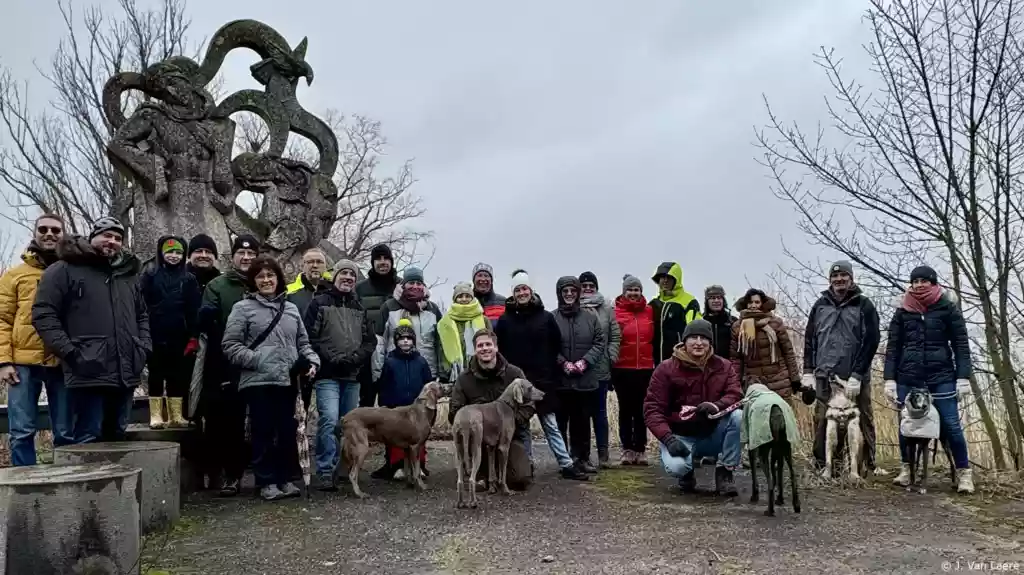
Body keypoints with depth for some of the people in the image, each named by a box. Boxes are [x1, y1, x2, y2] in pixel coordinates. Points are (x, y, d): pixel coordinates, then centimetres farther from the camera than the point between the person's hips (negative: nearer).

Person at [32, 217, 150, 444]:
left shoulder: (129, 274, 22)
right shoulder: (63, 270, 2)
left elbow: (142, 316, 27)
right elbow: (43, 314, -5)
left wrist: (144, 347, 11)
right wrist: (70, 352, -14)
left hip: (125, 374, 6)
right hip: (89, 373, -6)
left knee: (116, 437, 13)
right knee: (89, 439, -6)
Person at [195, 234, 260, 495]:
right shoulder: (217, 285, 1)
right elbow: (203, 321, -8)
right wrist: (208, 313, -29)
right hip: (221, 366, -2)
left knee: (238, 421, 10)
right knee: (217, 421, 2)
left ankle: (233, 472, 19)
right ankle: (216, 472, 13)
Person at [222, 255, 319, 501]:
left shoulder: (291, 309, 16)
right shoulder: (243, 308, 2)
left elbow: (302, 342, 20)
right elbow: (230, 345, -4)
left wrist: (312, 361, 2)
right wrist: (256, 360, -15)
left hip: (287, 381, 4)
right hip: (258, 381, -4)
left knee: (287, 432, 8)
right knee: (263, 432, 1)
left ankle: (285, 479, 20)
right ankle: (266, 482, 11)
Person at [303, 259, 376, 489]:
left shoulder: (359, 307, 16)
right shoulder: (319, 303, 2)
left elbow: (370, 340, 13)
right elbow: (310, 337, -7)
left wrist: (354, 358, -5)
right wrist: (333, 358, -13)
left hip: (352, 375, 5)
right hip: (327, 374, -5)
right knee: (329, 420, -15)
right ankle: (325, 471, -10)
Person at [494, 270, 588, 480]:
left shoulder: (546, 317, 1)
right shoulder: (505, 319, 1)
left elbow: (556, 347, 6)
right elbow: (499, 350, 3)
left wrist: (552, 373, 4)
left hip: (542, 382, 0)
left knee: (551, 425, 5)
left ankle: (566, 465, 9)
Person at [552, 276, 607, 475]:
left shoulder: (590, 318, 8)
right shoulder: (551, 318, -2)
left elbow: (600, 343, 5)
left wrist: (584, 362, -8)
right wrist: (563, 363, -15)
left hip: (586, 380, 2)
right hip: (559, 380, -2)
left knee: (582, 421, 10)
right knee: (560, 421, 4)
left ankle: (582, 458, 21)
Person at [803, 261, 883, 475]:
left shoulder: (864, 305, 0)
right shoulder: (820, 305, 8)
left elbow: (872, 341, -6)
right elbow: (809, 339, 10)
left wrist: (857, 375, -12)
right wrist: (808, 371, 2)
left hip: (856, 376, -2)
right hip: (825, 375, 2)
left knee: (864, 418, 5)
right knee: (821, 419, 1)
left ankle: (870, 464, 17)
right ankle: (821, 465, 9)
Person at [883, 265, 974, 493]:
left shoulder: (947, 308, 3)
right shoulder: (902, 312, 8)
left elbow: (961, 344, 2)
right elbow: (893, 347, 7)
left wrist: (964, 376, -8)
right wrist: (890, 379, -1)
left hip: (942, 376, -2)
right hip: (908, 377, 2)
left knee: (951, 425, -4)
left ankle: (964, 472, 9)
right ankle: (906, 468, 19)